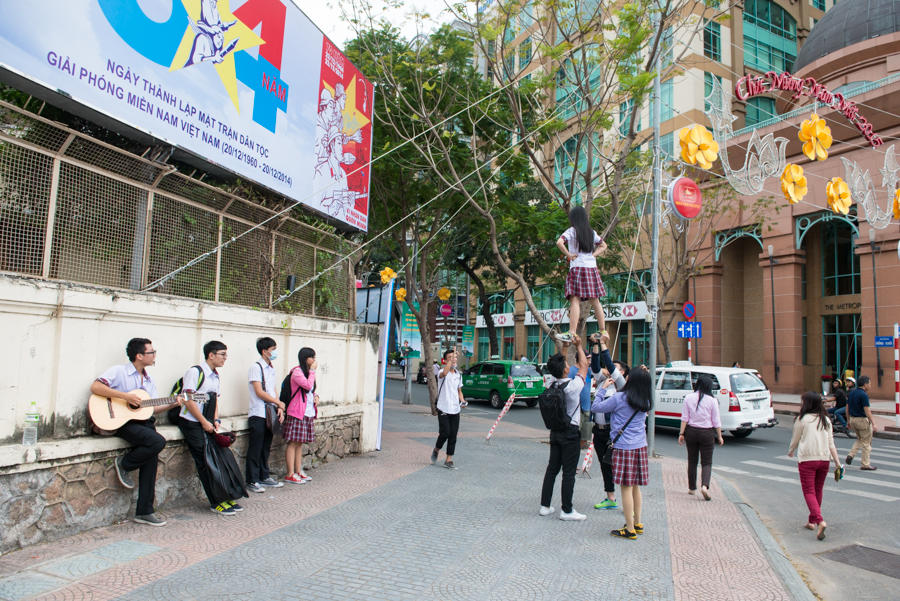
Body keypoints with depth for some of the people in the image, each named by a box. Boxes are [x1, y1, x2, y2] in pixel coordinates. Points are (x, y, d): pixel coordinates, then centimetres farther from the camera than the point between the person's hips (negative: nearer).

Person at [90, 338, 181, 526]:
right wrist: (125, 396, -20)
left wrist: (171, 405, 0)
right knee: (158, 441, -28)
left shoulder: (148, 380, 19)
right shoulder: (119, 371, -2)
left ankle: (144, 511, -4)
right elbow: (95, 387, -16)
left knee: (152, 456, -12)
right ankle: (124, 464, -1)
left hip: (141, 421, 7)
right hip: (121, 423, -7)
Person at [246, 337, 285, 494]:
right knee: (255, 449, -1)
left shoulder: (271, 369, 15)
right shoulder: (256, 367, -10)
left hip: (270, 415, 7)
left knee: (266, 448, 14)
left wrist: (279, 408, 2)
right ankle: (252, 481, 6)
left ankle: (265, 477, 23)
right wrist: (279, 403, -8)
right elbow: (259, 392, -16)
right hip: (258, 415, -7)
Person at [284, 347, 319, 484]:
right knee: (293, 443, -5)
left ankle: (298, 471, 18)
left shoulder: (308, 372, 16)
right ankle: (290, 474, -1)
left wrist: (316, 396, 6)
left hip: (308, 413, 9)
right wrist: (312, 371, -15)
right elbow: (308, 386, -24)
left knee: (300, 443, 13)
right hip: (297, 413, -9)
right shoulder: (297, 372, -12)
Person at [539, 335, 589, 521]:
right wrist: (578, 346, 10)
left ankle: (545, 506, 17)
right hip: (570, 433, -6)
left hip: (555, 432, 7)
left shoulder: (552, 383, -3)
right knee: (569, 472, 0)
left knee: (552, 468, 12)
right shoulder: (573, 386, -17)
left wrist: (566, 346, 21)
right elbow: (583, 365, -2)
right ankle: (567, 510, 6)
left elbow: (555, 369, 17)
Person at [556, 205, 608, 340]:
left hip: (577, 268, -5)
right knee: (595, 301, 11)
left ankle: (572, 333, -20)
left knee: (575, 301, -12)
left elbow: (559, 242, -18)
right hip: (592, 268, 5)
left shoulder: (571, 231, -2)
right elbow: (603, 246, 25)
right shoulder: (592, 232, 15)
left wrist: (568, 254, -7)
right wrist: (593, 255, 14)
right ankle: (603, 331, 16)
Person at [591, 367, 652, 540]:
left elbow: (595, 407, -4)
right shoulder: (646, 402, 3)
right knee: (635, 486, 17)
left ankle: (630, 529, 3)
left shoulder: (619, 398, -12)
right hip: (640, 447, 6)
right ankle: (637, 523, 26)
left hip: (623, 447, -6)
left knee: (626, 488, -1)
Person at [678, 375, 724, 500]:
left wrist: (681, 433, 1)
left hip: (691, 431, 2)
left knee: (692, 461, 15)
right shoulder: (712, 401, -8)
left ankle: (692, 488, 23)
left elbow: (684, 418, -3)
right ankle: (704, 486, -16)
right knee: (707, 463, 5)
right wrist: (719, 436, 6)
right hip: (707, 433, -2)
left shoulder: (688, 398, -3)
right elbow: (716, 421, -4)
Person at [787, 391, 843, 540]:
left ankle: (820, 521, -21)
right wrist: (837, 463, 7)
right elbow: (831, 443, 6)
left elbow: (795, 440, 3)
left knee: (809, 491, -3)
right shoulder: (826, 420, 8)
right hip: (824, 459, 5)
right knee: (818, 491, 16)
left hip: (807, 460, -5)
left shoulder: (802, 419, -6)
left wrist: (790, 452, 22)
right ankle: (812, 521, 25)